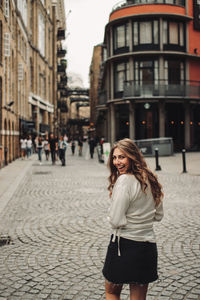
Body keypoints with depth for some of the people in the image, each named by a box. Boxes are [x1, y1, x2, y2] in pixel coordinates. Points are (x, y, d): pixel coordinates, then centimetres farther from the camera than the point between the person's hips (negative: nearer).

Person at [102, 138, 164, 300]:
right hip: (148, 246, 7)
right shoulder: (149, 179, 6)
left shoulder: (124, 180, -18)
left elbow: (116, 220, -19)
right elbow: (159, 215, 15)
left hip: (124, 245, -7)